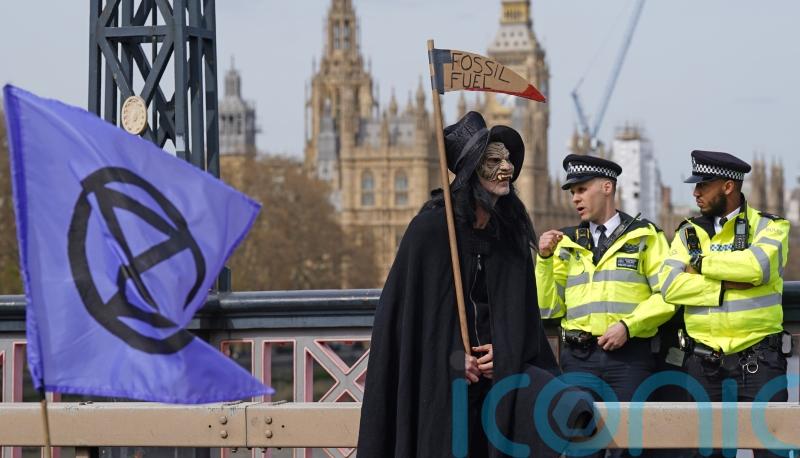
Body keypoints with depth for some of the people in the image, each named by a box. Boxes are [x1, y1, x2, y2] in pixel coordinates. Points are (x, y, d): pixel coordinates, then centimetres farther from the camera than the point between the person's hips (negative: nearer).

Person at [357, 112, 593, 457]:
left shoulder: (511, 228, 9)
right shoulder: (433, 226, -7)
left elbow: (521, 310, 11)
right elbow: (408, 305, -8)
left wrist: (503, 350, -8)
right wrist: (453, 357, -12)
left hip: (501, 361, 4)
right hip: (440, 373, -4)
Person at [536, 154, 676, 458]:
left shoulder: (644, 236, 6)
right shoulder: (567, 243, 15)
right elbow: (549, 307, 11)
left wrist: (628, 325, -13)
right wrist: (545, 259, 0)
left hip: (629, 356, -3)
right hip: (579, 358, 3)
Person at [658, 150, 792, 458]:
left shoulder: (770, 227, 1)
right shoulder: (689, 233, 9)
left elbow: (756, 265, -21)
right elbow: (670, 286, -7)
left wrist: (702, 262, -9)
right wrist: (730, 286, -14)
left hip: (759, 359, -3)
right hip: (703, 360, 3)